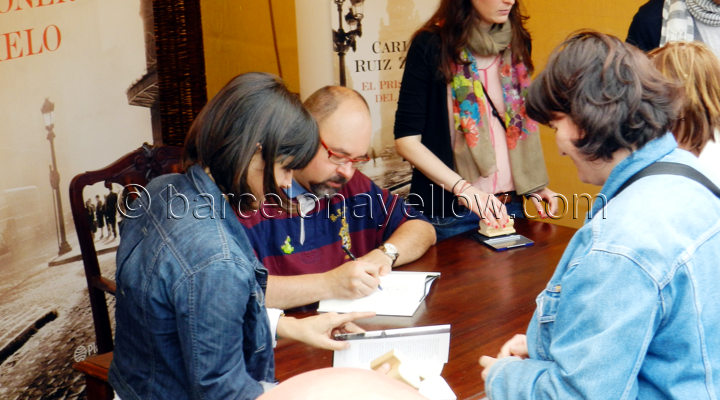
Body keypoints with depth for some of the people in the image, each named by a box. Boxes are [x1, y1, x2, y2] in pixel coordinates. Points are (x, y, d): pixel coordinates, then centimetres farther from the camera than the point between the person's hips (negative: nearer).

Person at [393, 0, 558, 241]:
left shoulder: (517, 42, 7)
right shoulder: (431, 45, -10)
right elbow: (406, 140, -13)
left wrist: (534, 185, 3)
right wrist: (465, 190, -22)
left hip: (511, 205, 5)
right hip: (448, 212, -5)